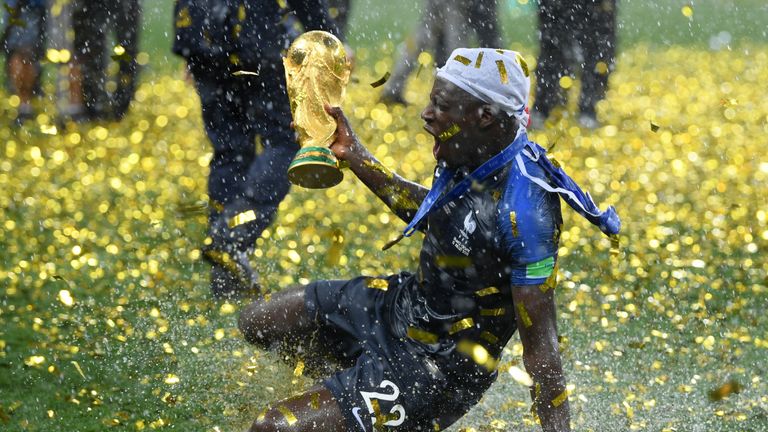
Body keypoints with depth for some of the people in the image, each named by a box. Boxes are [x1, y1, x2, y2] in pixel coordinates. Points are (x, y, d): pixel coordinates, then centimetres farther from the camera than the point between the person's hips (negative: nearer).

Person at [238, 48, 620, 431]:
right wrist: (353, 155, 14)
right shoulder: (470, 157, -7)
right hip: (402, 301, 9)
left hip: (437, 367, -9)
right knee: (256, 323, 19)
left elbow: (540, 342, -28)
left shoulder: (523, 212, -33)